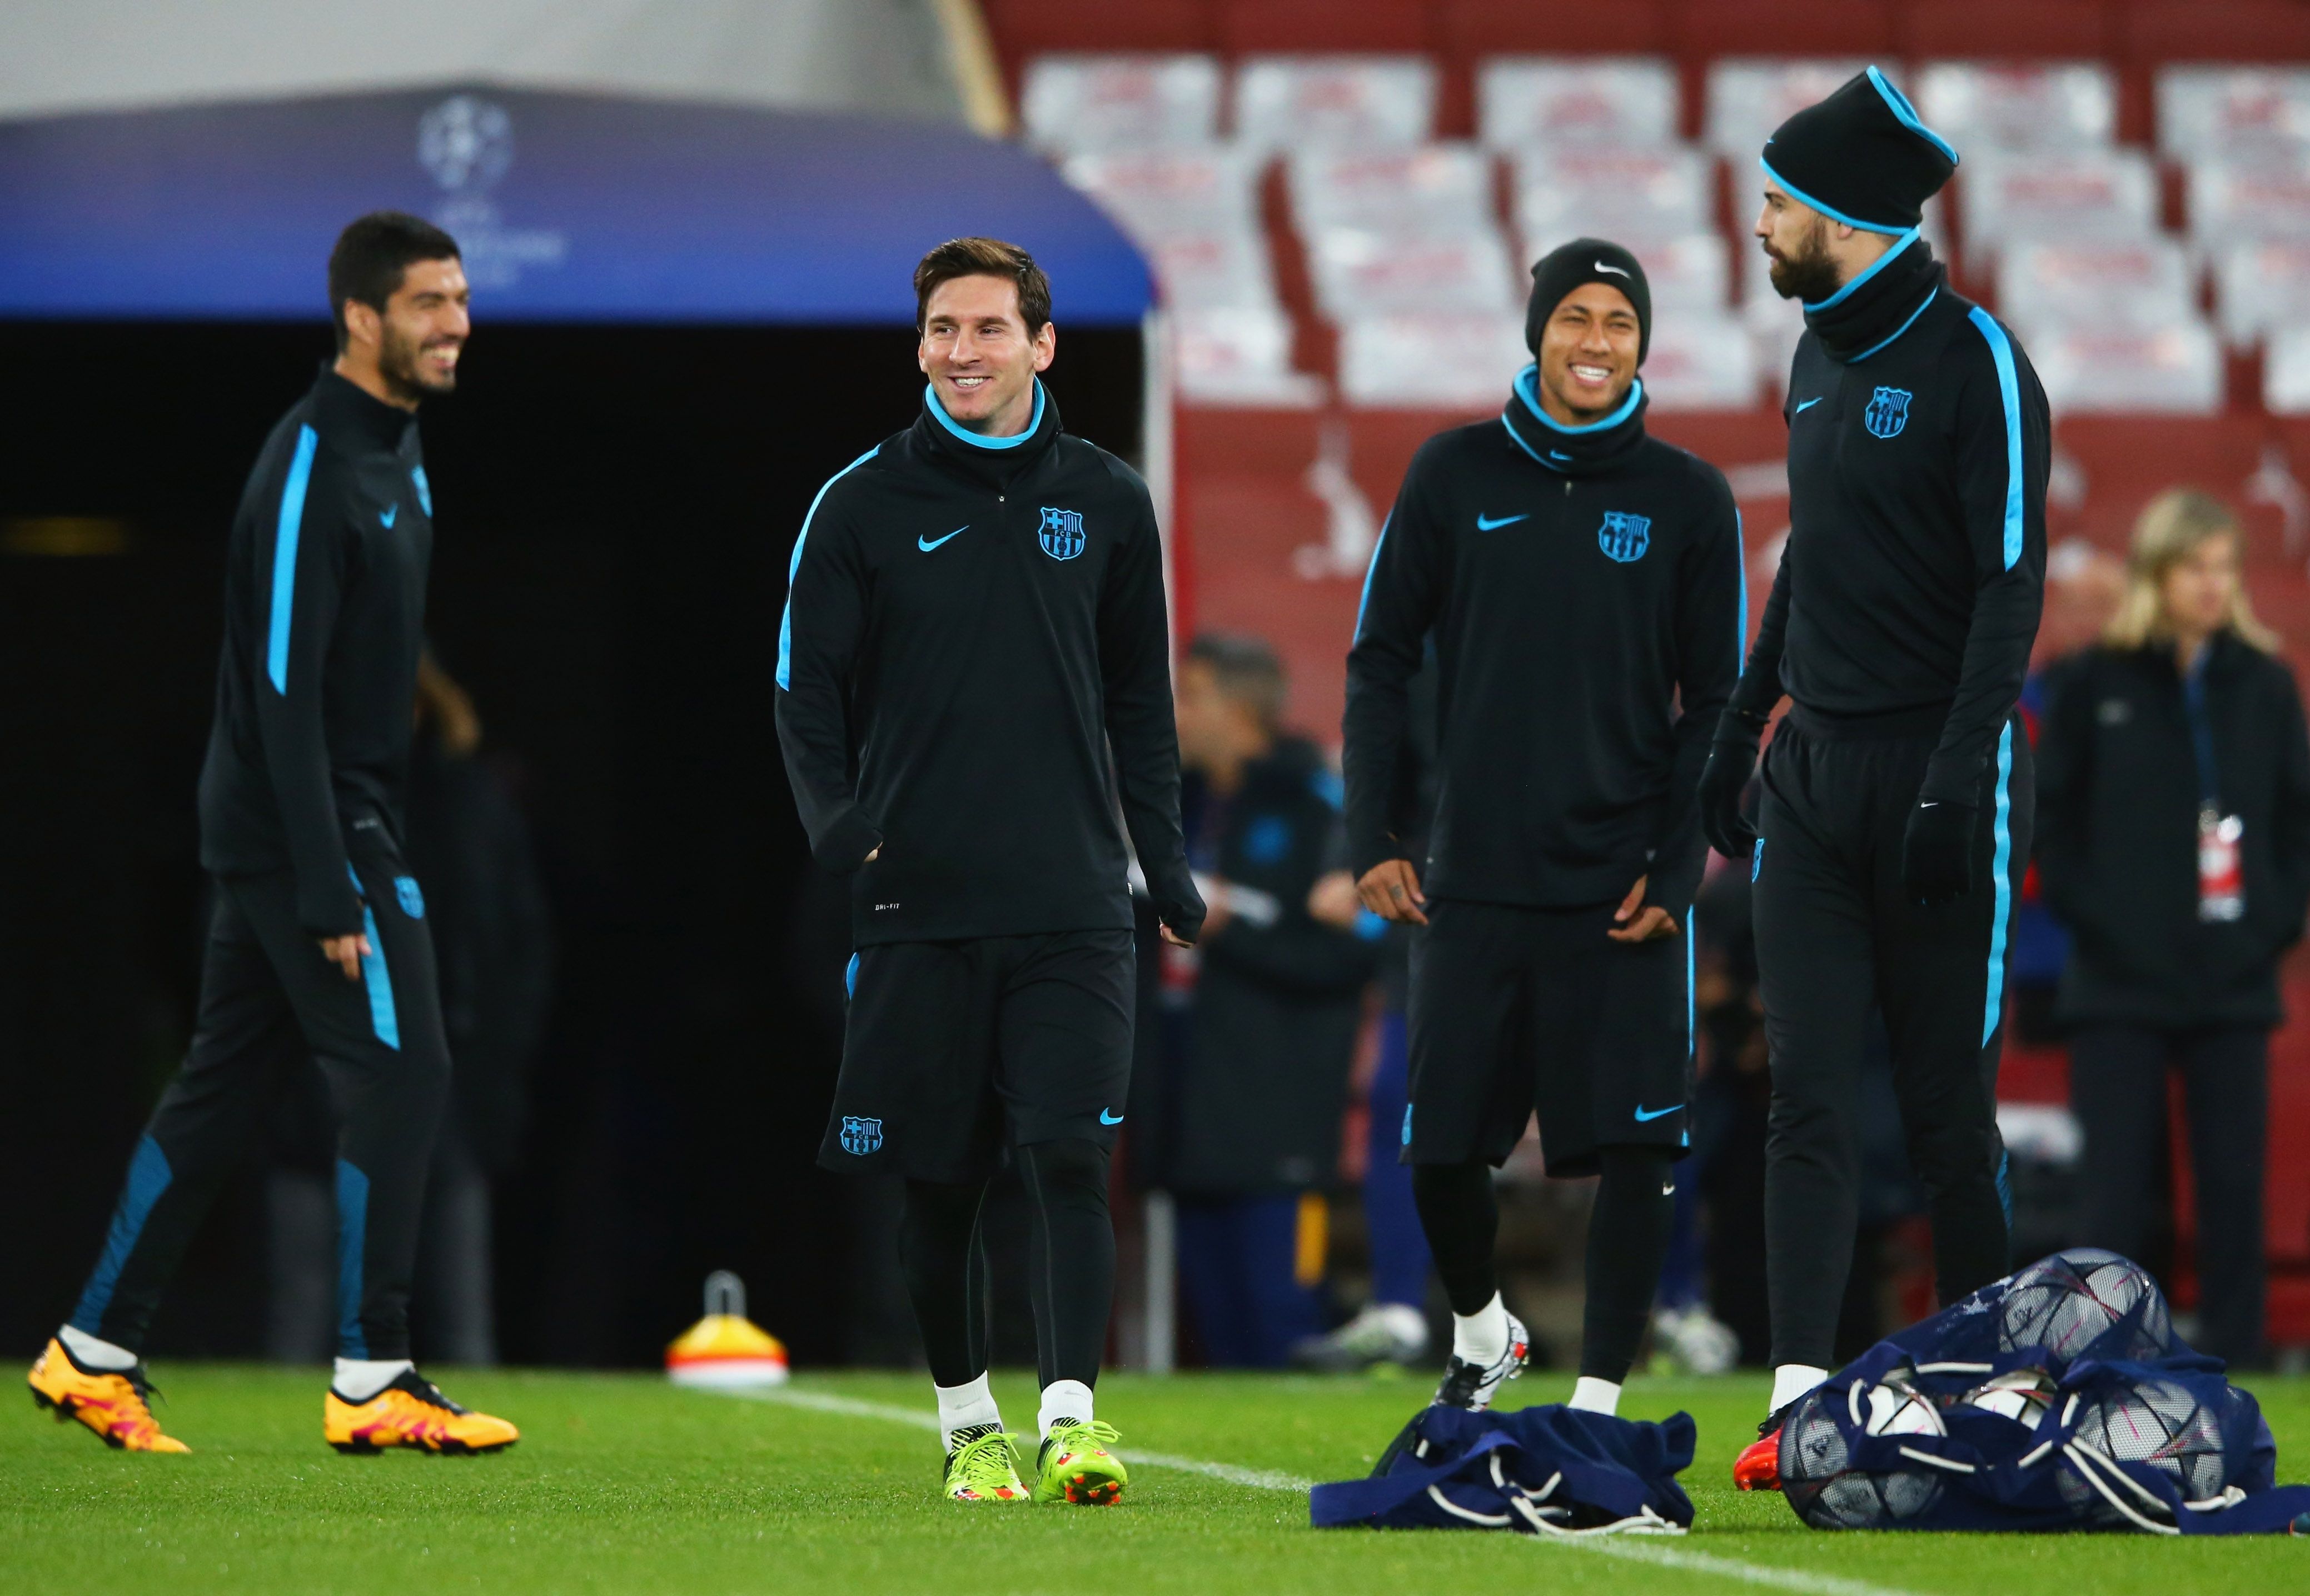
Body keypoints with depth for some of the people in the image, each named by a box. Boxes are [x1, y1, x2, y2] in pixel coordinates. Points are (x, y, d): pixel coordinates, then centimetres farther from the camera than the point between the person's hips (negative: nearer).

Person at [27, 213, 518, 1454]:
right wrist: (332, 894, -23)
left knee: (222, 1083, 11)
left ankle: (93, 1353, 17)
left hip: (307, 830, 9)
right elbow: (285, 690, -21)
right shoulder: (312, 469, -18)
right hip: (306, 831, -9)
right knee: (398, 1073, -8)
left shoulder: (395, 446, 13)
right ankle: (372, 1382, -2)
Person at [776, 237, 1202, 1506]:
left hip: (1071, 904, 0)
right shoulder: (861, 506, 3)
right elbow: (809, 688, 4)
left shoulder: (1105, 501, 8)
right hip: (918, 902, 0)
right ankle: (967, 1422, 20)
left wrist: (1165, 858, 9)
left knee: (1070, 1159, -12)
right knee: (939, 1184, 6)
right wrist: (837, 823, -12)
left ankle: (1071, 1415, -16)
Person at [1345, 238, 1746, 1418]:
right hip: (1474, 879, 1)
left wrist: (1674, 868, -4)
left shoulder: (1686, 500, 4)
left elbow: (1713, 703, 6)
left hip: (1621, 891, -1)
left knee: (1634, 1149, -6)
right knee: (1441, 1149, 2)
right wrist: (1376, 837, 0)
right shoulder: (1455, 476, 5)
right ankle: (1480, 1332, 29)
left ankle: (1598, 1399, 2)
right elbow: (1380, 662, 8)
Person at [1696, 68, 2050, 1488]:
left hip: (1940, 770, -7)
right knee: (1811, 1100, -2)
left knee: (1948, 1107, 0)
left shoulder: (1974, 362, -10)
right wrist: (1743, 723, 23)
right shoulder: (1821, 358, 14)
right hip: (1817, 772, 7)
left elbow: (2011, 584, -14)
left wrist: (1960, 773, -21)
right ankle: (1802, 1403, -6)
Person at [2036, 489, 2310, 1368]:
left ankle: (2234, 1366, 7)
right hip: (2121, 984, -2)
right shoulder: (2092, 684, 0)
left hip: (2235, 983, 2)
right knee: (2119, 1190, -3)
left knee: (2235, 1187, 1)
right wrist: (2089, 915, -7)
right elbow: (2049, 816, 2)